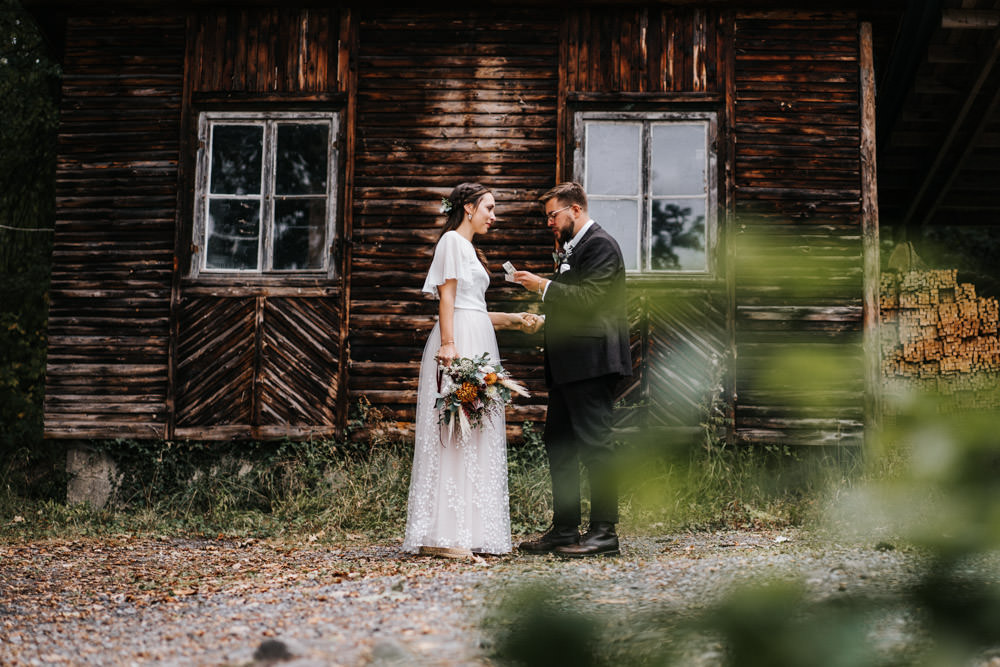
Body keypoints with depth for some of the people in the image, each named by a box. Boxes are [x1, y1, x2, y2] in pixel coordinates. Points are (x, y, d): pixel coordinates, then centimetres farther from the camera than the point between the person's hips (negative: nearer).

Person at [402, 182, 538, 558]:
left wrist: (512, 320, 20)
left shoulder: (468, 248, 25)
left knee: (477, 438, 6)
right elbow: (446, 298, -12)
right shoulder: (452, 241, -3)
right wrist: (448, 345, -20)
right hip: (458, 345, -10)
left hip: (476, 346, 10)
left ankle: (472, 533, 8)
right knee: (453, 437, -12)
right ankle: (442, 535, -12)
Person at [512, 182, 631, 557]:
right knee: (557, 442, 11)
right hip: (568, 364, 11)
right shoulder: (571, 248, 21)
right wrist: (545, 317, 16)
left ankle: (604, 531, -4)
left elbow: (588, 299, -20)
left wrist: (543, 286, -15)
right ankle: (564, 529, 17)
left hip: (591, 361, -11)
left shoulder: (600, 245, -9)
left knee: (595, 444, -8)